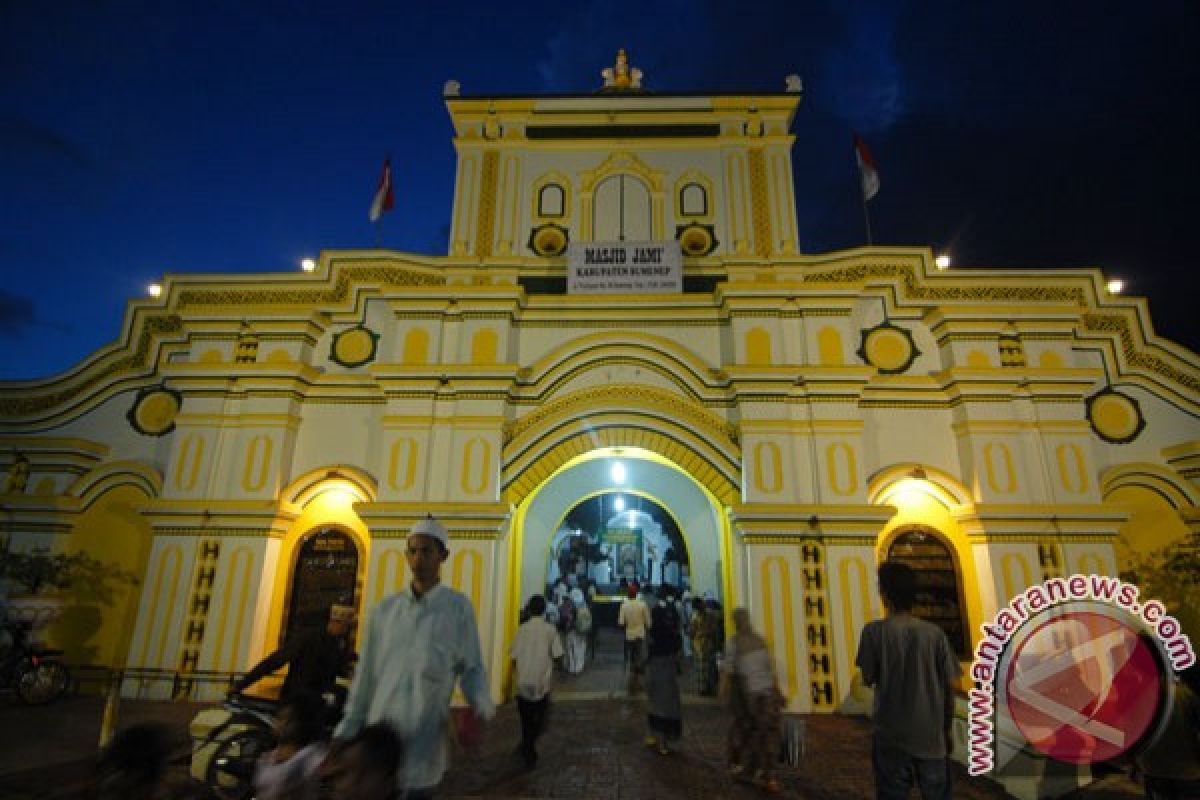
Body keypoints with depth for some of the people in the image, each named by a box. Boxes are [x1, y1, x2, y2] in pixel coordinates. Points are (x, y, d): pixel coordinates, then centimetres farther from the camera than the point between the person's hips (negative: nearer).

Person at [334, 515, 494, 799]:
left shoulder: (458, 607, -4)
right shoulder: (385, 609, 6)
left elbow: (472, 668, -4)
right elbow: (366, 675, 10)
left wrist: (478, 710, -22)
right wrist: (346, 733, 10)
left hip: (423, 745, -3)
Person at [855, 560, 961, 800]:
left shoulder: (875, 631, -11)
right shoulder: (934, 633, -4)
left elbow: (868, 679, -4)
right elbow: (949, 687, 1)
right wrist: (947, 729, 14)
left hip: (891, 735, -2)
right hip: (931, 735, 2)